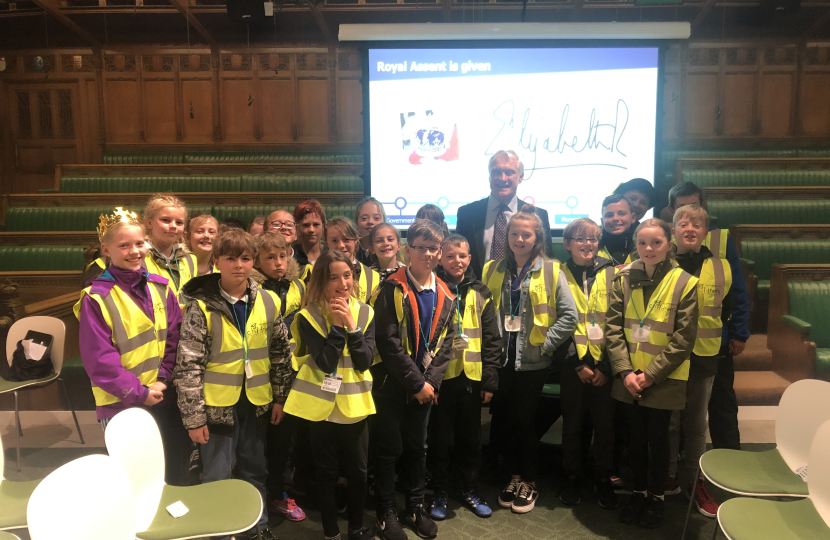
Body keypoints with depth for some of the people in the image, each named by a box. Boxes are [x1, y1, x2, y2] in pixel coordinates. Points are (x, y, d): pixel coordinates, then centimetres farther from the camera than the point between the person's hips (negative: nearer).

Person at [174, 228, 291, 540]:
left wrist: (280, 398, 5)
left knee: (255, 470, 18)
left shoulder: (269, 302, -2)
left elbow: (280, 354, 5)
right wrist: (193, 416, -12)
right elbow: (187, 366, -12)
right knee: (217, 477, 10)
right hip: (218, 404, -3)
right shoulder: (202, 306, -12)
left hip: (256, 401, 3)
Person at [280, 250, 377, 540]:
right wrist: (337, 325, -23)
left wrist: (352, 326, -21)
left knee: (358, 472, 13)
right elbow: (325, 363, -18)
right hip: (322, 406, -2)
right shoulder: (309, 316, -10)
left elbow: (365, 361, -11)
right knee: (326, 474, 11)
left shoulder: (365, 312, -2)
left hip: (355, 405, 3)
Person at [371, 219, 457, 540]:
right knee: (388, 448, 6)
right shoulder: (392, 290, -13)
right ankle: (387, 512, 23)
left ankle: (415, 506, 32)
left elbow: (445, 343, 3)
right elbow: (388, 341, -18)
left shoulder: (445, 296, 4)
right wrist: (416, 383, -16)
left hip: (425, 386, 5)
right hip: (392, 384, -4)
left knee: (417, 447, 16)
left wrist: (430, 381, -9)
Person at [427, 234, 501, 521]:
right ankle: (439, 492, 27)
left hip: (471, 377, 2)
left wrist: (490, 380, 0)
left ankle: (470, 489, 33)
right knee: (439, 437, 9)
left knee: (470, 437, 14)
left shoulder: (480, 294, 4)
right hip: (439, 377, -2)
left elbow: (492, 340, 5)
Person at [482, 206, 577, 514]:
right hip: (502, 359, 3)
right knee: (505, 418, 11)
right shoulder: (493, 270, 5)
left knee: (525, 420, 5)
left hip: (532, 362, -3)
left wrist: (544, 344, -11)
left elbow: (569, 315, -9)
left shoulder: (551, 271, -5)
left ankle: (529, 482, 24)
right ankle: (515, 477, 29)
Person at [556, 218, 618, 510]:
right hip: (572, 364, 0)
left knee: (604, 423, 7)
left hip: (604, 364, 0)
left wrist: (606, 365, -6)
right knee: (572, 422, 9)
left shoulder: (611, 274, 2)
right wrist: (577, 363, -7)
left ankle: (603, 479, 25)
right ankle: (573, 477, 26)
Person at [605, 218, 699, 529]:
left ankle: (657, 497, 30)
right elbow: (613, 328, -3)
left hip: (663, 379, -2)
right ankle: (639, 491, 34)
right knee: (636, 437, 14)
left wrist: (651, 374, -14)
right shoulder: (624, 279, -1)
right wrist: (625, 372, -11)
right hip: (629, 378, 2)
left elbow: (683, 339, -10)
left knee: (657, 438, 10)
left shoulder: (685, 284, -8)